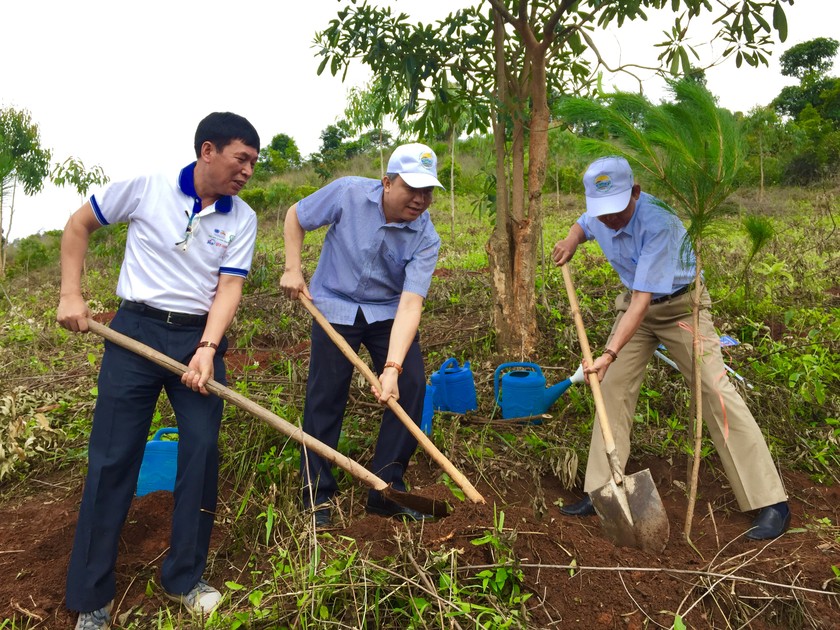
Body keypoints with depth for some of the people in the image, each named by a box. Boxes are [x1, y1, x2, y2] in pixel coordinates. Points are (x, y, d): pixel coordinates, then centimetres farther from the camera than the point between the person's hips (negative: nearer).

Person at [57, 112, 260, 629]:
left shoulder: (242, 219, -1)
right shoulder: (145, 188, -5)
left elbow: (229, 287, -7)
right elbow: (79, 225, 7)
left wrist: (207, 349, -21)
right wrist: (71, 295, 1)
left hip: (201, 336, 2)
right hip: (136, 330, -1)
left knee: (202, 453, 1)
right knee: (112, 457, 2)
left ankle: (184, 578, 21)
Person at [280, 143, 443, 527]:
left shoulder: (425, 238, -19)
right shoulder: (347, 193, -19)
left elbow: (411, 303, -28)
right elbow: (295, 216, -2)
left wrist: (392, 368, -38)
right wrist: (293, 269, -9)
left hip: (390, 312, 2)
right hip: (334, 305, -1)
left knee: (410, 386, -9)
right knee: (325, 397, -3)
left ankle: (386, 489, 7)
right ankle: (317, 495, 15)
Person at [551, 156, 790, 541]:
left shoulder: (659, 223, -33)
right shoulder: (599, 217, -11)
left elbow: (643, 298, -36)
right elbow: (583, 225, 18)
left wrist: (610, 354, -41)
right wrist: (571, 240, -6)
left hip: (680, 306, -6)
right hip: (634, 304, 6)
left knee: (715, 390, -12)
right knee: (613, 388, -1)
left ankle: (770, 502, 0)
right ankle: (601, 491, 8)